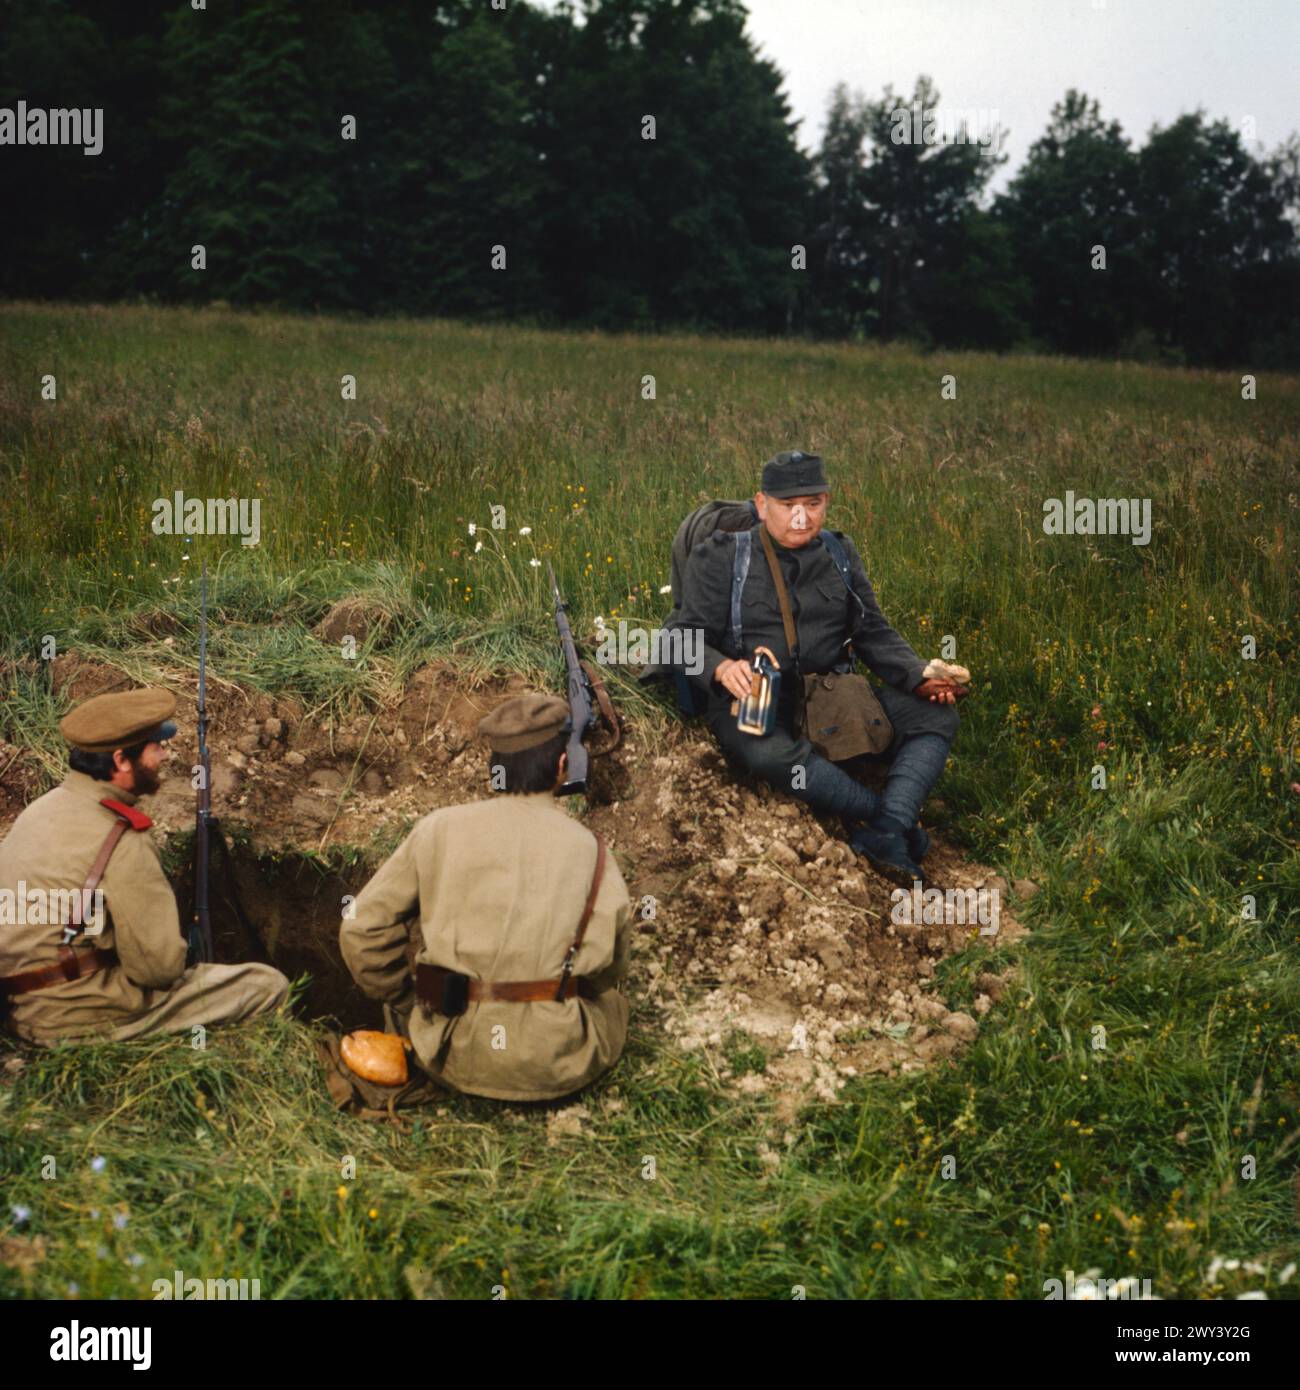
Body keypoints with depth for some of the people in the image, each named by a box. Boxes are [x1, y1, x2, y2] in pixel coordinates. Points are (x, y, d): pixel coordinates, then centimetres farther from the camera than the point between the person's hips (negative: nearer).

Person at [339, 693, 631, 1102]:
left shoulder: (438, 830, -3)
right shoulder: (590, 852, -4)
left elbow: (362, 930, -1)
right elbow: (610, 970, 5)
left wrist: (404, 1004, 15)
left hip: (452, 1054, 0)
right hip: (555, 1065, 0)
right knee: (612, 998, 32)